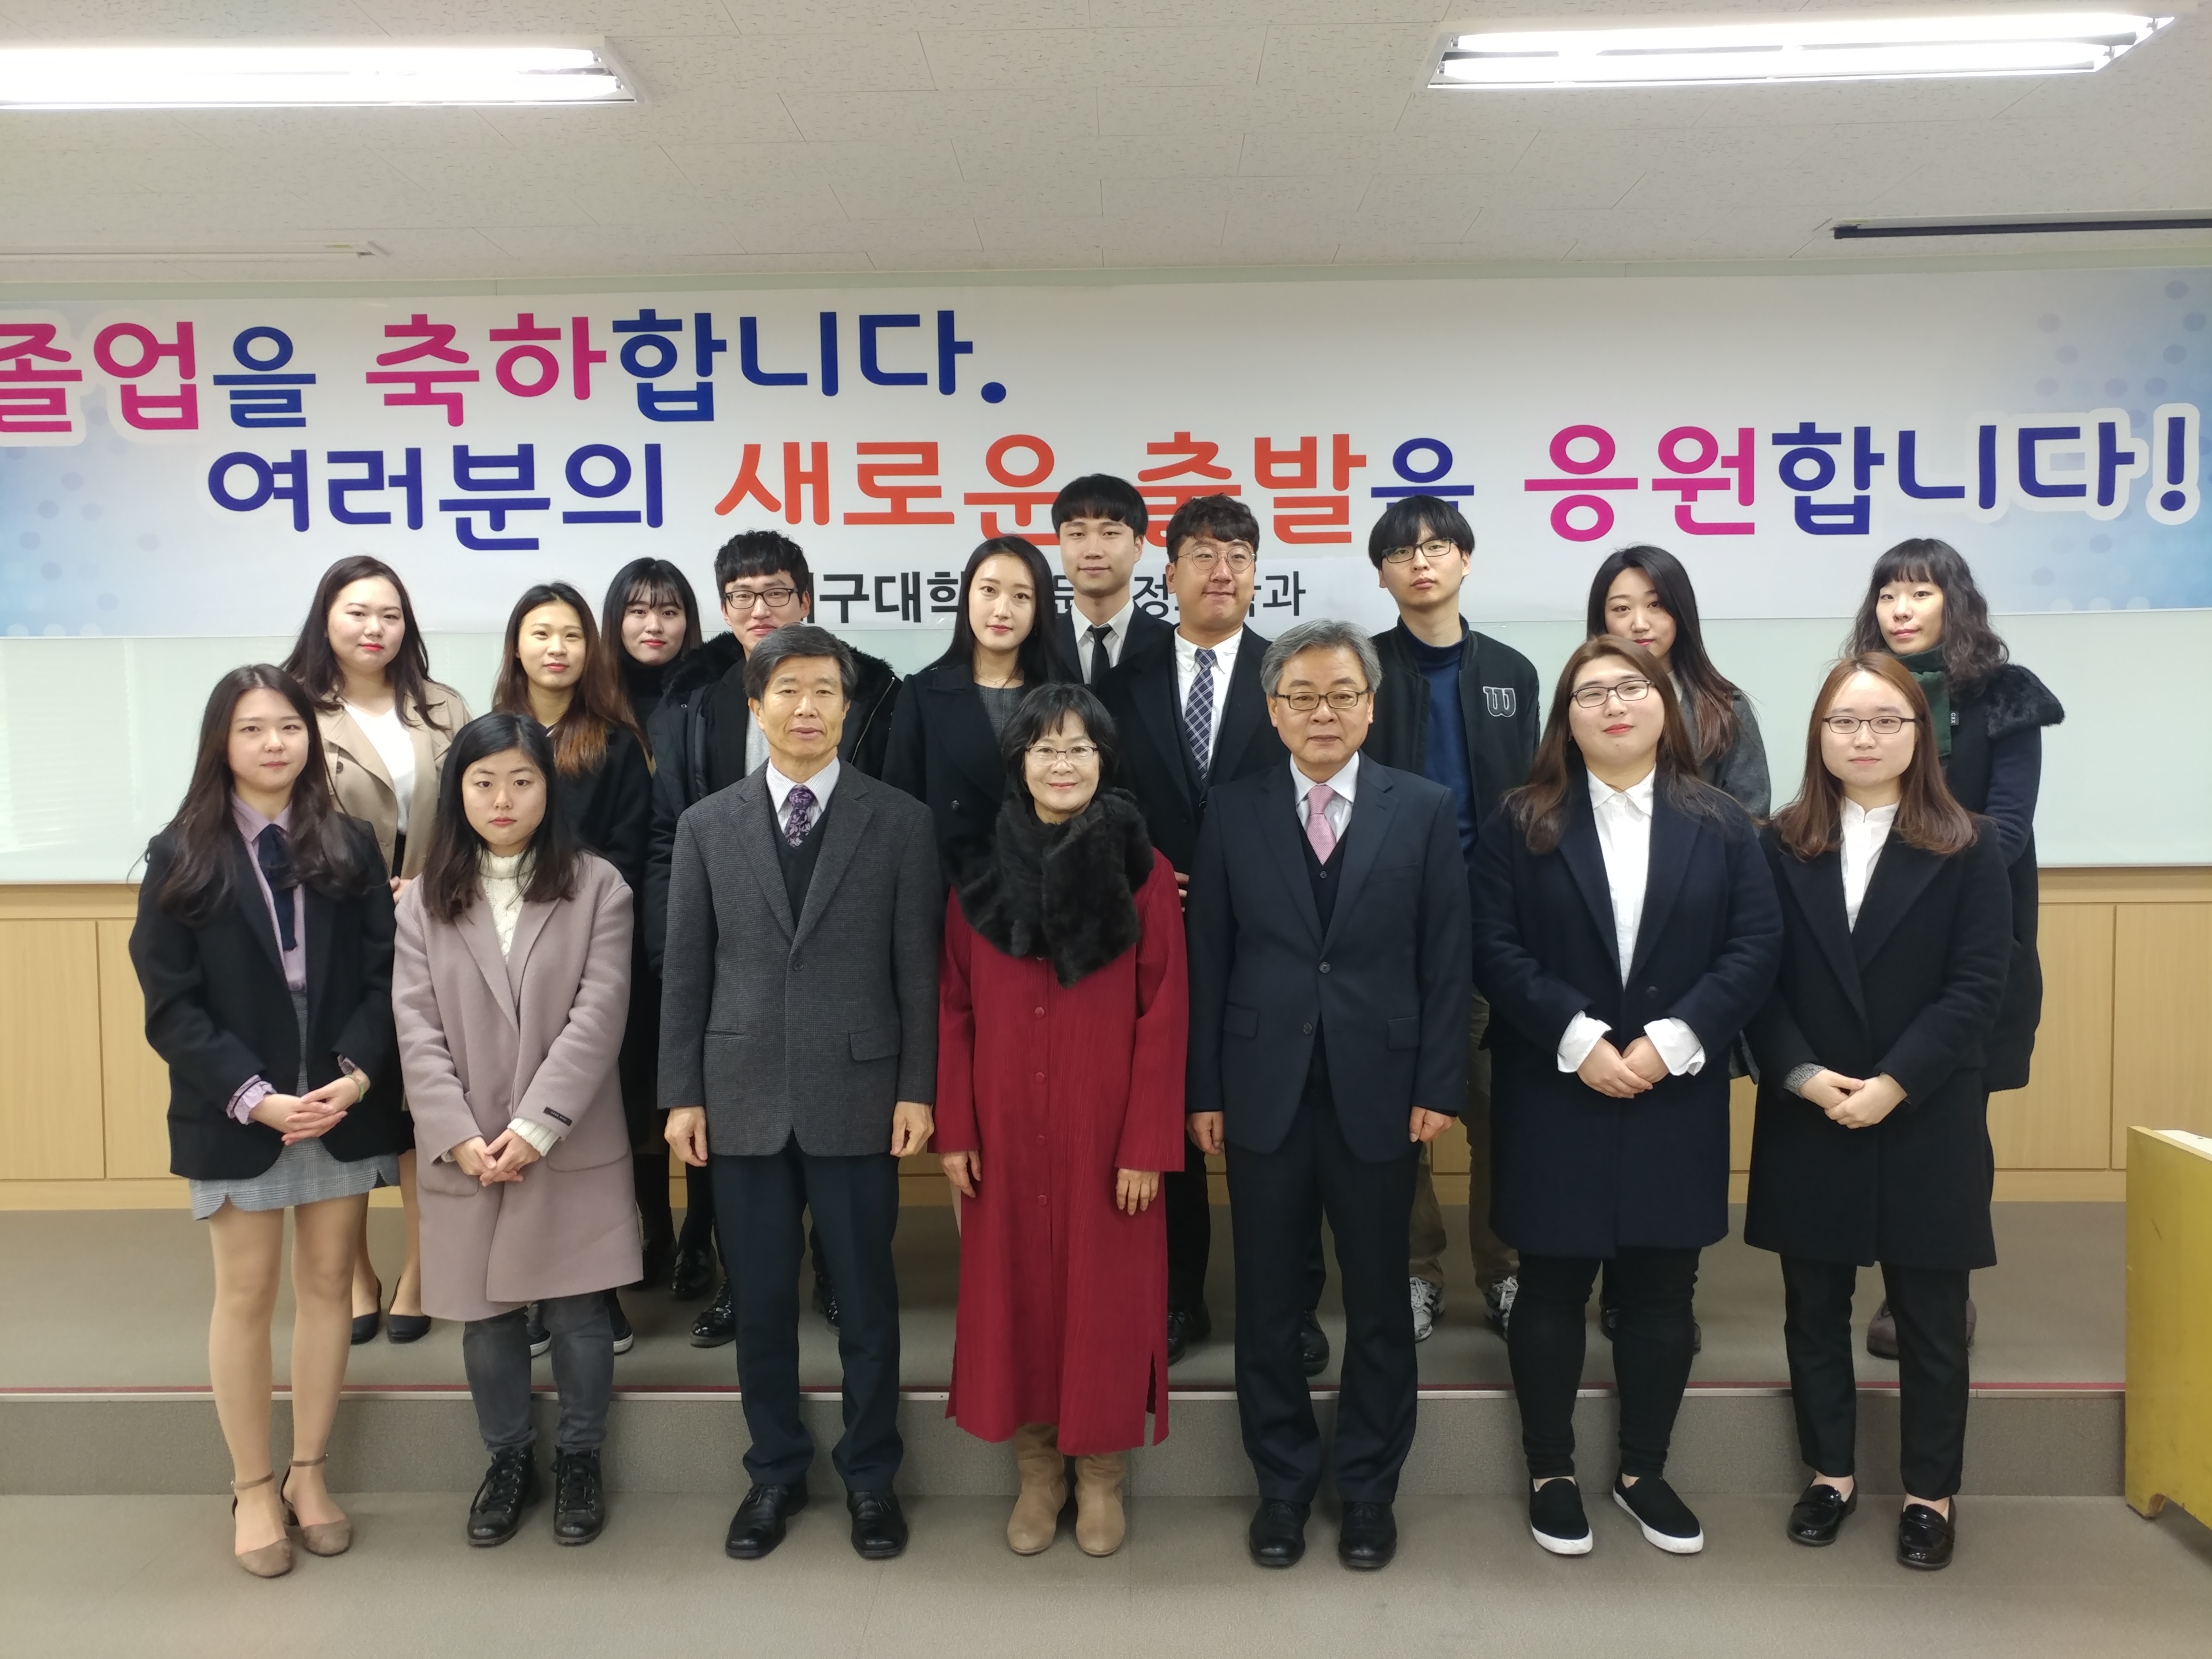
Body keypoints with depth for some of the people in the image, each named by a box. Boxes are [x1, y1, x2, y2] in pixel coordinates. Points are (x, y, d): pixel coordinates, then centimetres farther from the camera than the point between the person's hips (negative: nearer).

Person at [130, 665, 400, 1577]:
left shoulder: (351, 845, 3)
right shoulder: (181, 857, -2)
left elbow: (383, 976, -1)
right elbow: (171, 1005, -7)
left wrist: (355, 1074, -17)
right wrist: (254, 1096, -17)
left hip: (344, 1106, 2)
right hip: (236, 1114, -2)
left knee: (328, 1284, 10)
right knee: (245, 1296, 7)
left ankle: (308, 1473, 24)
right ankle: (252, 1489, 21)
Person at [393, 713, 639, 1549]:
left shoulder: (597, 887, -2)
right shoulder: (425, 899, 5)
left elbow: (598, 1015, -9)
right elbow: (416, 1029, -1)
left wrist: (535, 1126, -16)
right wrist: (459, 1137, -12)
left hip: (571, 1147, -2)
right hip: (466, 1153, 2)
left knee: (577, 1314, 7)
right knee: (486, 1316, 13)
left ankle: (580, 1460, 27)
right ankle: (508, 1460, 32)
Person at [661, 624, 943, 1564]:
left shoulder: (900, 821, 0)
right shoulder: (708, 825, 6)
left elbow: (919, 968, -2)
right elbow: (685, 970, 5)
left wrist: (918, 1089, -6)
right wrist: (682, 1093, 1)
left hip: (857, 1096, -2)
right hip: (744, 1098, 2)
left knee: (866, 1300, 8)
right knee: (761, 1302, 11)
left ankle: (870, 1476, 26)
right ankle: (775, 1472, 29)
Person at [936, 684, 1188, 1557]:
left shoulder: (1143, 871, -6)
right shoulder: (978, 871, 1)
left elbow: (1164, 1016, -7)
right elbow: (953, 1010, 3)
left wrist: (1147, 1145, -10)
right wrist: (953, 1128, -2)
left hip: (1104, 1126, -2)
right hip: (1006, 1126, 2)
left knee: (1104, 1287, 7)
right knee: (1013, 1286, 10)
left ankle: (1100, 1471, 27)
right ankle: (1036, 1468, 28)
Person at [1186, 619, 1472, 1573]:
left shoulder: (1424, 809, 0)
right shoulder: (1232, 813, 2)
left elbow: (1447, 959, -1)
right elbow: (1208, 960, 2)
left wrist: (1438, 1087, -6)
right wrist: (1203, 1089, -1)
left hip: (1378, 1091, 0)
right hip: (1263, 1092, 1)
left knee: (1378, 1302, 12)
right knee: (1268, 1303, 10)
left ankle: (1369, 1489, 29)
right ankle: (1282, 1485, 27)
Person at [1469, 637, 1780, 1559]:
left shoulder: (1720, 825, 5)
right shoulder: (1522, 823, 1)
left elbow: (1754, 949, -3)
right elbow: (1495, 949, -7)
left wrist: (1672, 1039, -15)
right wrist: (1578, 1039, -17)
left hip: (1677, 1098, 2)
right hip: (1554, 1098, -1)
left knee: (1661, 1291, 10)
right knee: (1552, 1287, 7)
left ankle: (1644, 1472, 28)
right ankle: (1552, 1474, 23)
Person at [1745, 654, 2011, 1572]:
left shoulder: (1969, 847, -1)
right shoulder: (1780, 846, 3)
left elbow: (1976, 987, -8)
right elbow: (1758, 981, -1)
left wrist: (1892, 1085, -17)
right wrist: (1804, 1076, -15)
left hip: (1926, 1124, -2)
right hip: (1805, 1122, 2)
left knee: (1930, 1319, 9)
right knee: (1815, 1310, 12)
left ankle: (1931, 1493, 25)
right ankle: (1830, 1471, 29)